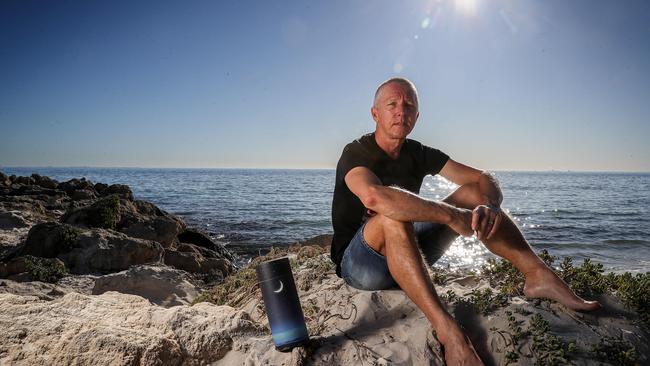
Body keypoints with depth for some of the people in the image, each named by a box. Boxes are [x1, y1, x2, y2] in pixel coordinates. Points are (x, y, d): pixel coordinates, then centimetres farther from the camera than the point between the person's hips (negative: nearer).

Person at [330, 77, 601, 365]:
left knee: (473, 194, -6)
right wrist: (450, 215, -39)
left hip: (405, 257, 6)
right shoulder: (356, 153, -16)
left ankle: (538, 275, -14)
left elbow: (484, 179, -4)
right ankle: (446, 328, -43)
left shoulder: (418, 153, 3)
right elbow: (373, 196, -41)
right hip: (357, 263, -6)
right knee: (393, 217, -39)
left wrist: (489, 206, -28)